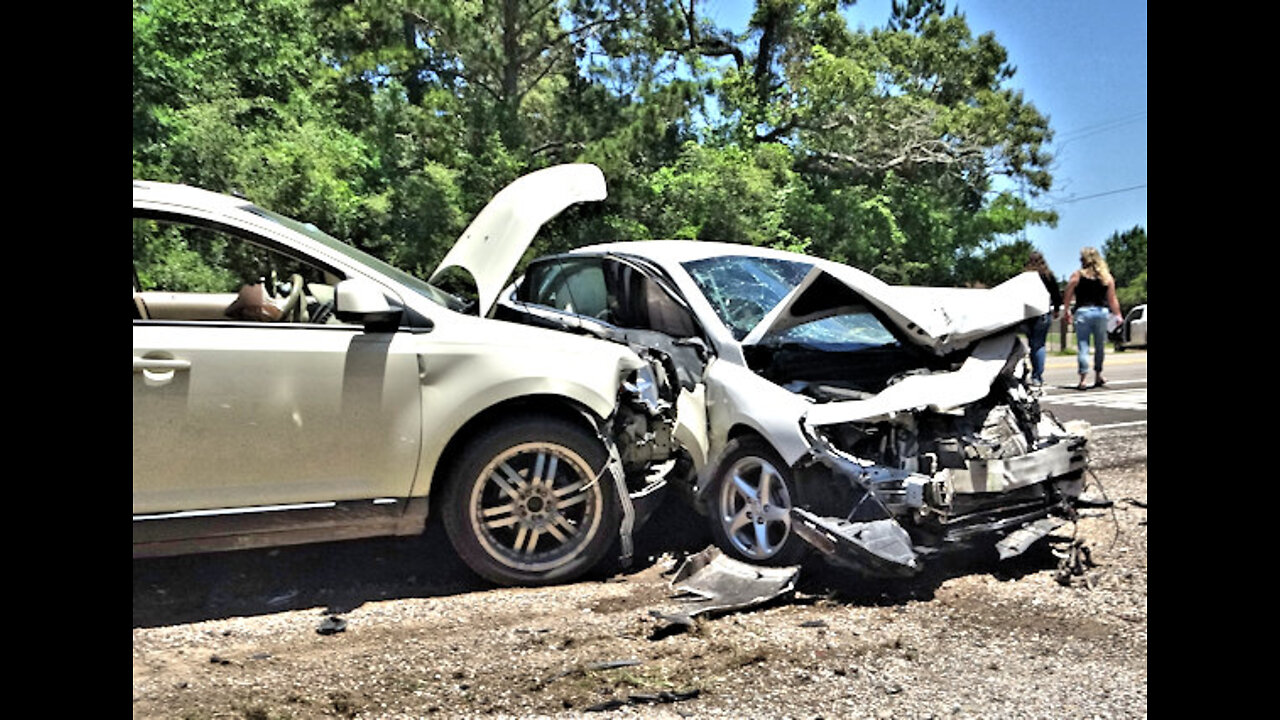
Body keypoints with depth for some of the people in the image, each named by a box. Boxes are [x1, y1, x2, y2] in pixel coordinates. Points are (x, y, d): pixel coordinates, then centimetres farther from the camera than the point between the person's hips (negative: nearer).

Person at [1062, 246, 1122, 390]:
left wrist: (1067, 312, 13)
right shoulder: (1107, 277, 7)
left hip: (1083, 312, -3)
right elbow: (1112, 300, 6)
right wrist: (1118, 315, 15)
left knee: (1083, 346, -2)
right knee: (1100, 346, 16)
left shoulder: (1077, 275, -1)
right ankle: (1098, 376, 25)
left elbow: (1067, 296, 1)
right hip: (1102, 312, 3)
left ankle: (1083, 379, -10)